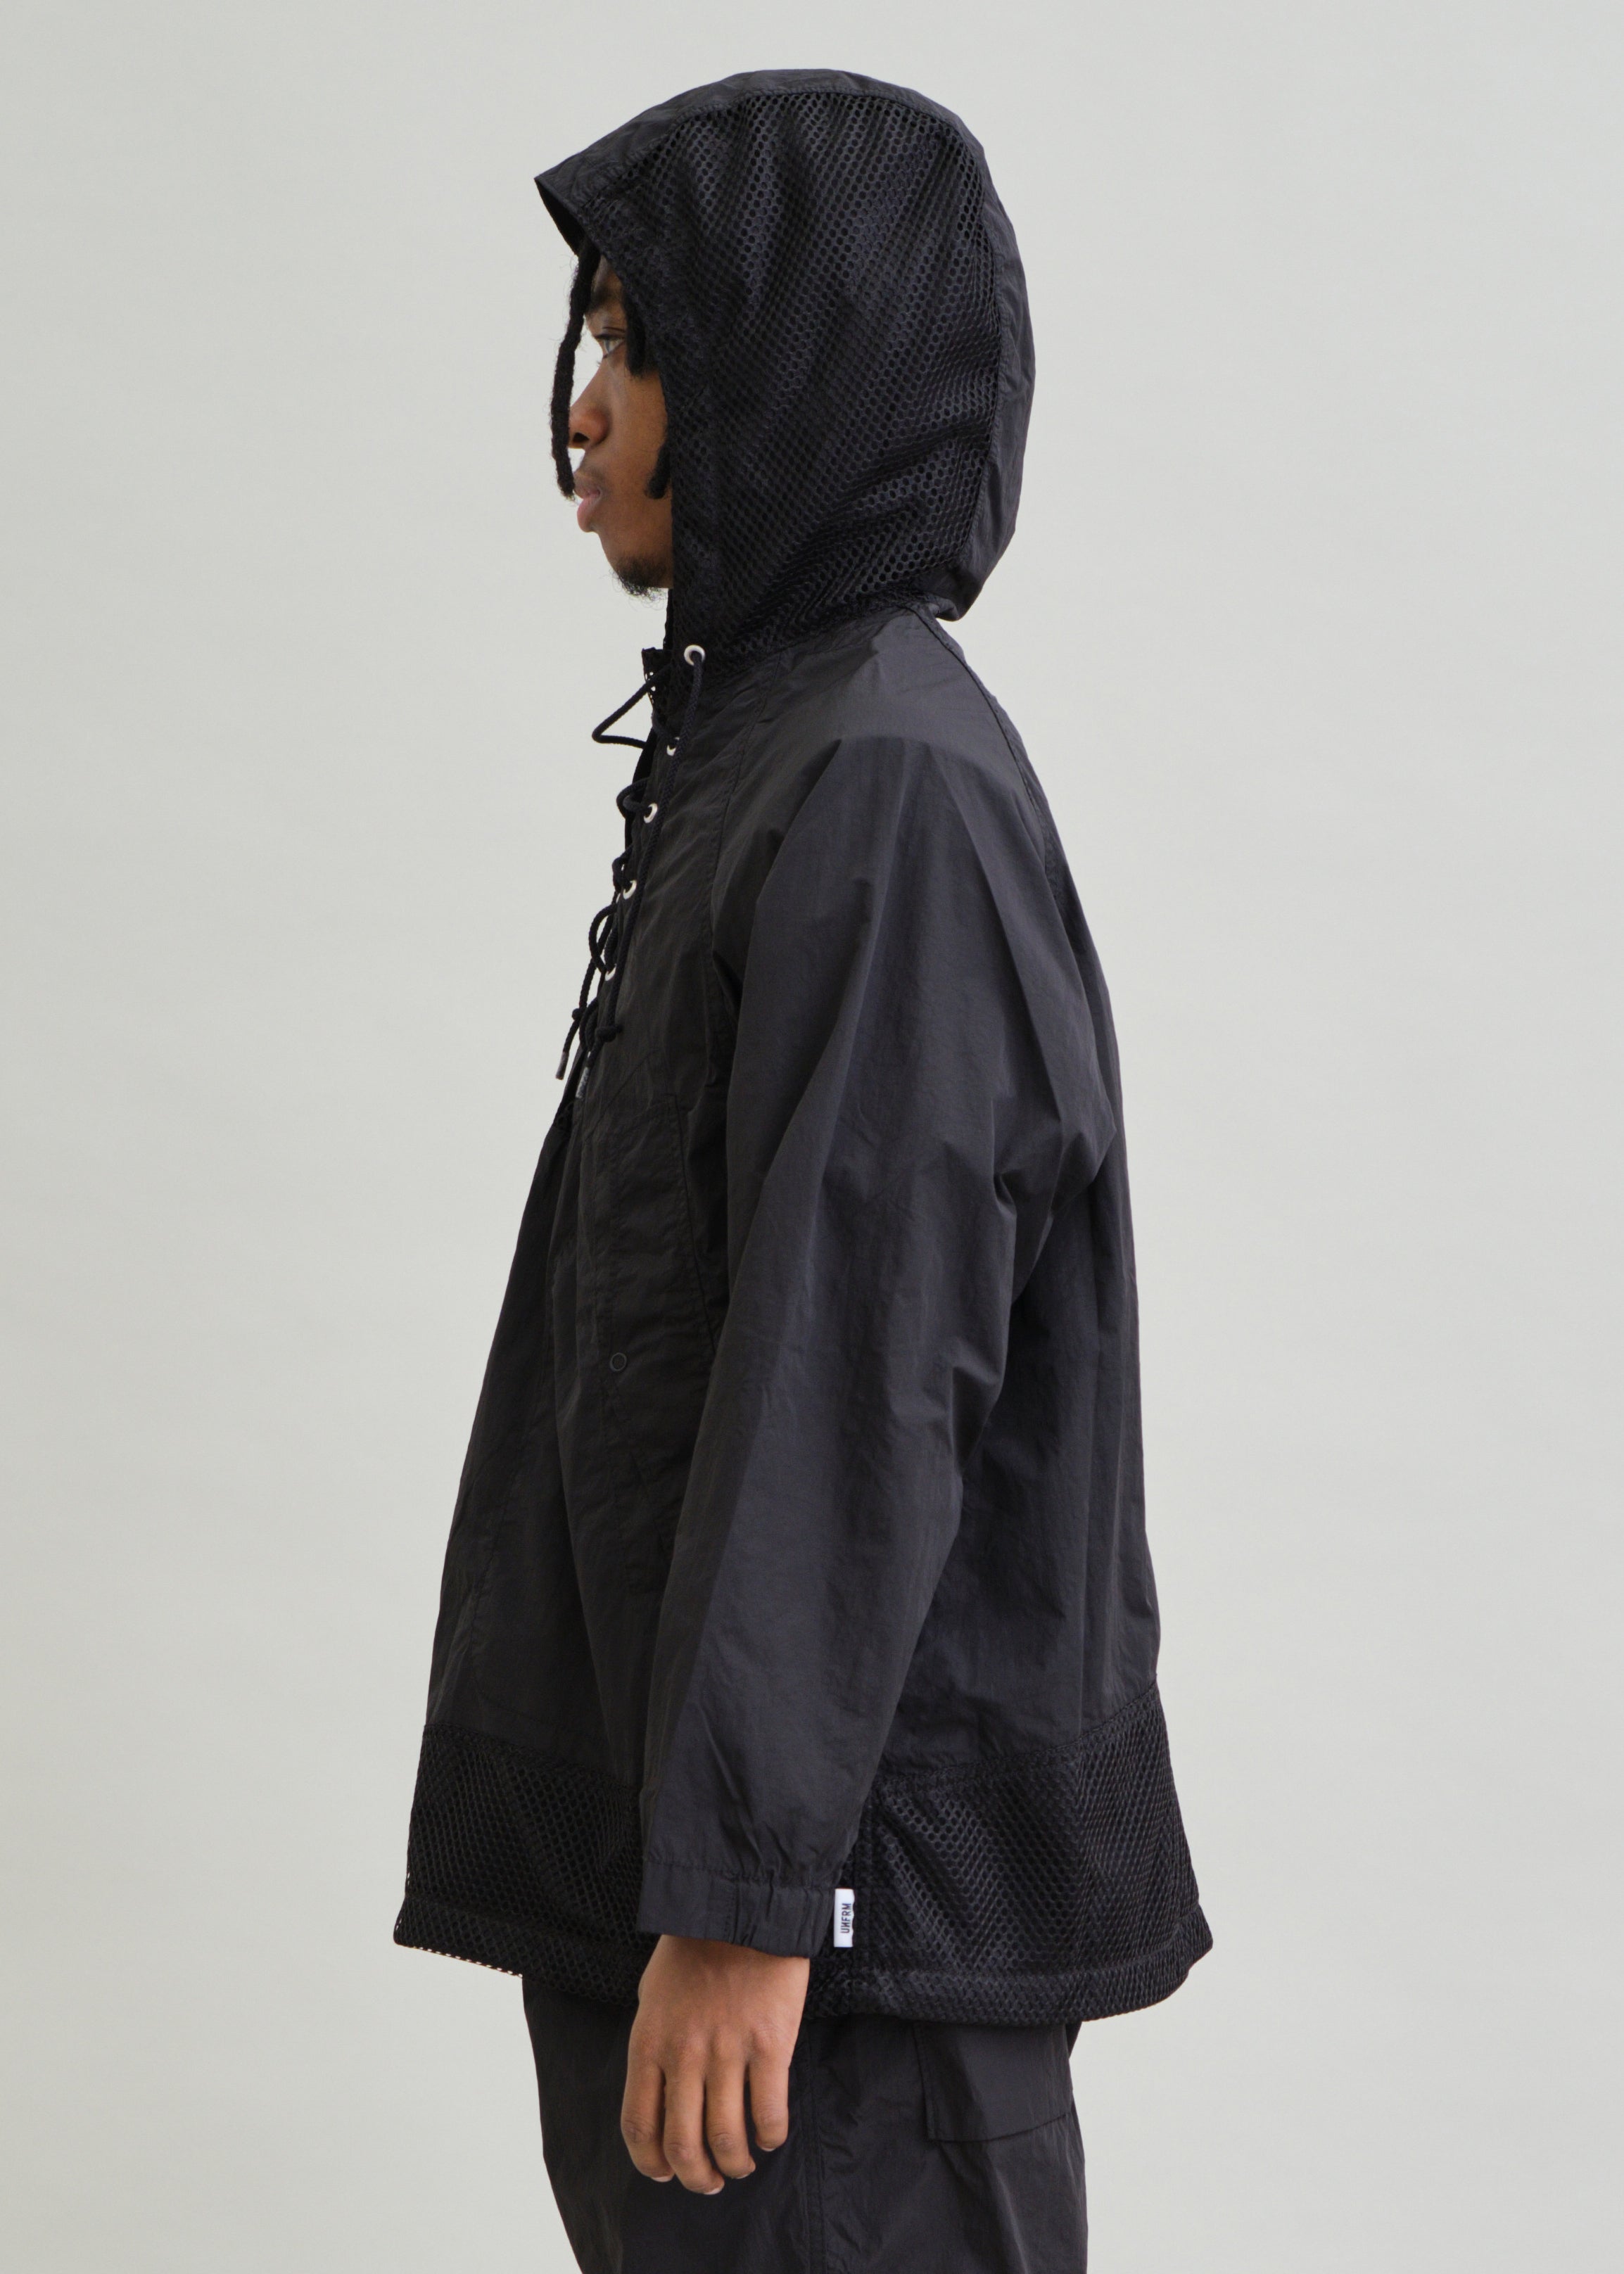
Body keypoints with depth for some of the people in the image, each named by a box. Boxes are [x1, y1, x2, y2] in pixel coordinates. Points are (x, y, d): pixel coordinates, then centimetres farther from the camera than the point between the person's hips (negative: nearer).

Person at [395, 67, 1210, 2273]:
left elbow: (860, 1382, -22)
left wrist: (741, 1897, -22)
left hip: (852, 1868, -10)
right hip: (671, 1817, 10)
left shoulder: (889, 791, -17)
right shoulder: (780, 748, 13)